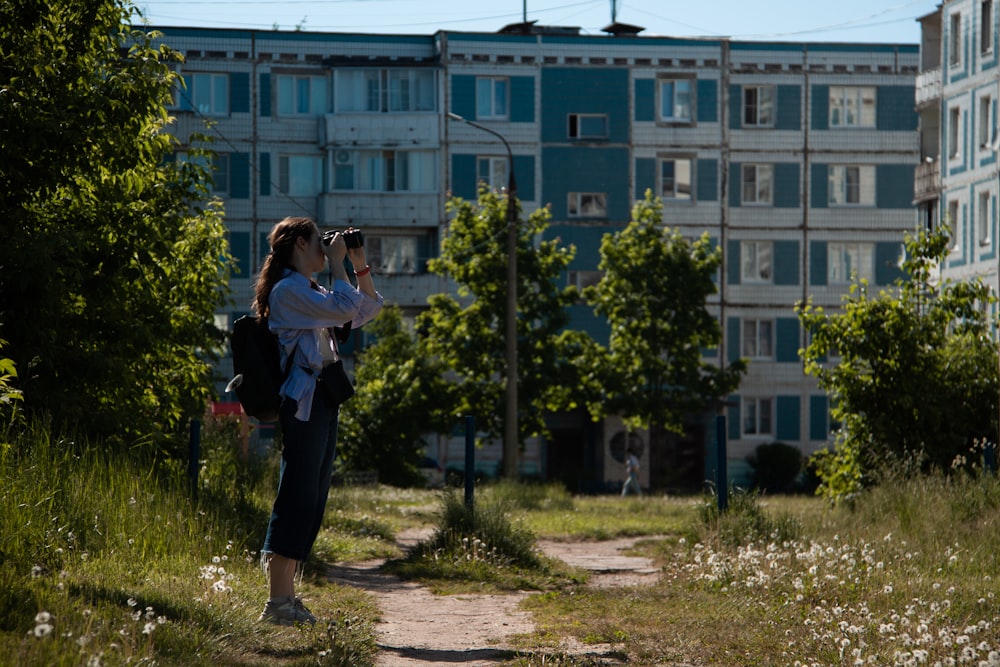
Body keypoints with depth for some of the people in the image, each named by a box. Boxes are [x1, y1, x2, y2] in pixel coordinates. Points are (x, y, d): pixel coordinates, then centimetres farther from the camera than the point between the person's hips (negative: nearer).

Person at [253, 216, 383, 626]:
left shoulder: (308, 291, 21)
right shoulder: (288, 290, -9)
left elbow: (367, 309, 25)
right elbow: (345, 308, -20)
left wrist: (360, 267, 15)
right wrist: (337, 264, -9)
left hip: (320, 404, 10)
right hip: (302, 404, -10)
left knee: (311, 503, 8)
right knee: (297, 500, -12)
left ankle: (286, 597, 10)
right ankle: (277, 603, -12)